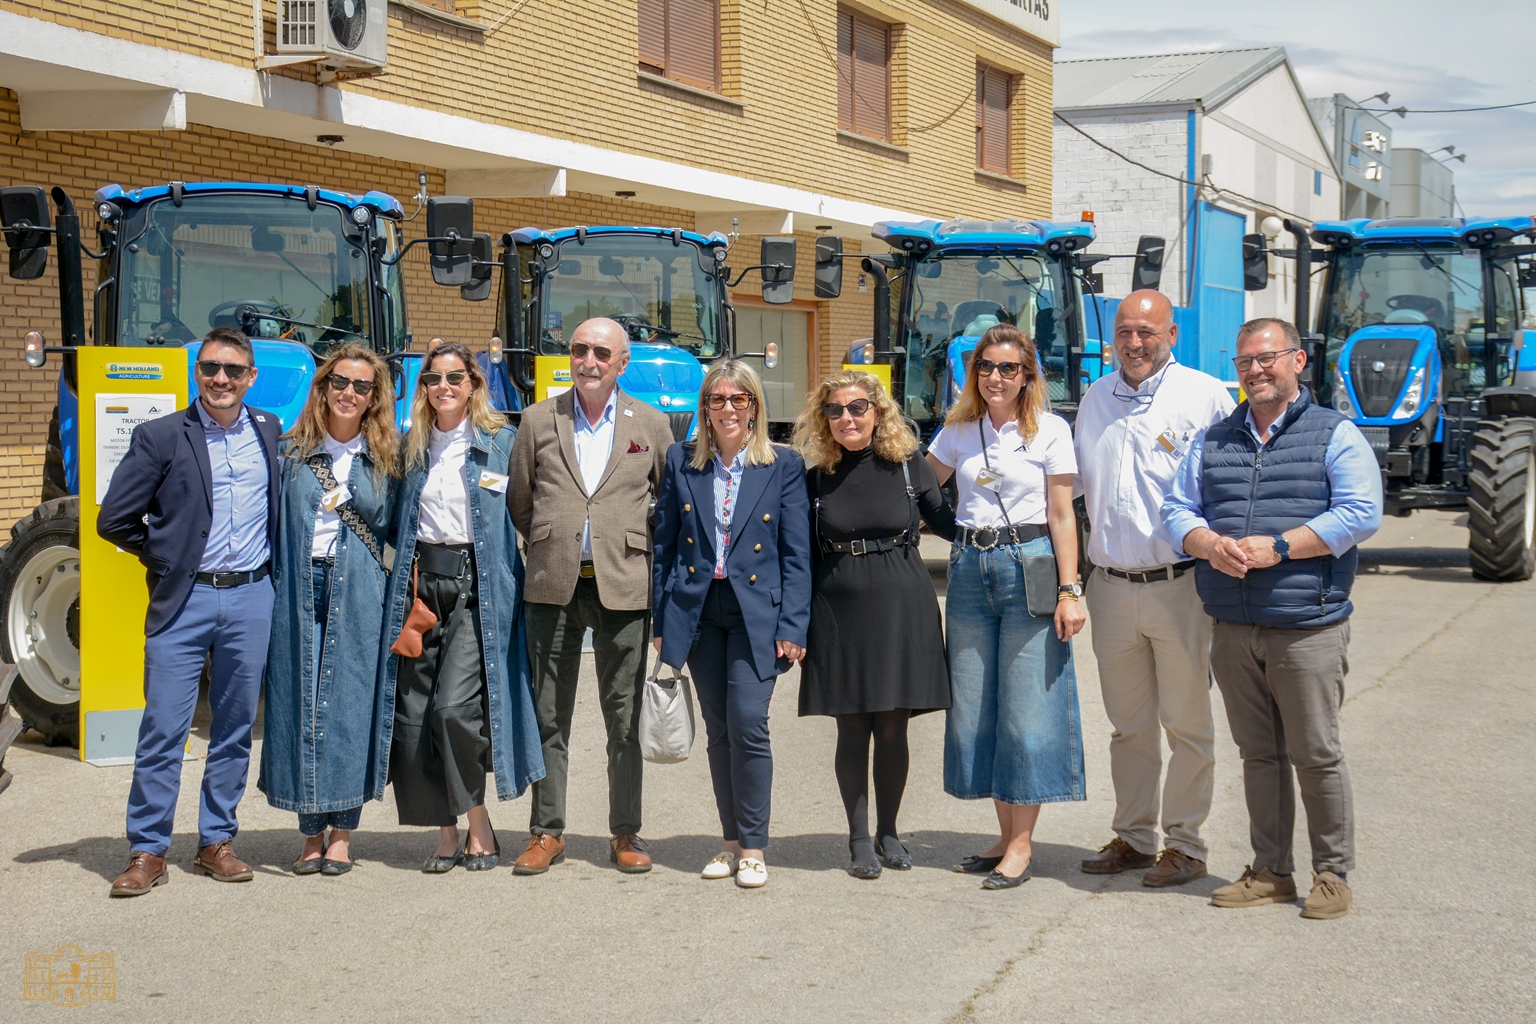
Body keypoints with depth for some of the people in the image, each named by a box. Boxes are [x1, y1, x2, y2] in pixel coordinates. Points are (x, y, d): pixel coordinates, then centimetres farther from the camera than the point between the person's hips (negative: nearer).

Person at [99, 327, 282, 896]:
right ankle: (147, 852, 5)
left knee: (235, 728, 8)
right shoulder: (160, 438, -1)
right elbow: (114, 520, -1)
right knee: (163, 728, -3)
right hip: (183, 600, -2)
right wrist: (167, 558, 3)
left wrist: (273, 563, 9)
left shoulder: (272, 435, 8)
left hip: (252, 598, 3)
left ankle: (216, 843, 19)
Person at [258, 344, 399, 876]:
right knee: (301, 701, 1)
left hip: (357, 593, -1)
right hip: (301, 590, 2)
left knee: (349, 698, -2)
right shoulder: (296, 451, 9)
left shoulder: (383, 456, 7)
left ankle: (342, 831, 8)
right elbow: (279, 523, 9)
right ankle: (311, 832, 10)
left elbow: (385, 521, 4)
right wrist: (281, 586, 1)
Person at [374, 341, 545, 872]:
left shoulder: (502, 441, 3)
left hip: (479, 588, -4)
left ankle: (479, 826, 3)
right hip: (421, 584, 4)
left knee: (454, 708, -16)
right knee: (412, 712, 0)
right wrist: (406, 580, 8)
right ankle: (447, 833, 12)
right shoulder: (411, 447, 15)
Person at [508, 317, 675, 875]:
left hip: (623, 587, -1)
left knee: (625, 716, 4)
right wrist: (549, 543, 12)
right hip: (553, 585, 1)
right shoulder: (538, 420, 6)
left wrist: (641, 546, 7)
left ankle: (625, 833, 14)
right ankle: (547, 830, 14)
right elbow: (517, 500, 15)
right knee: (549, 714, 5)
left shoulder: (651, 424, 5)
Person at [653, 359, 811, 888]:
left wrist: (793, 626, -7)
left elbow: (797, 553, 0)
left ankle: (753, 846, 0)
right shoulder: (681, 462, 6)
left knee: (748, 724, -12)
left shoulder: (783, 466, 1)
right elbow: (664, 543, 9)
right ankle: (732, 840, 18)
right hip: (698, 612, 3)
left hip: (756, 613, -3)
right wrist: (662, 620, 5)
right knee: (718, 731, 7)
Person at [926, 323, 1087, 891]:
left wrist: (1069, 591, -7)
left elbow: (1061, 516, -2)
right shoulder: (957, 432, 11)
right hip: (970, 568, 5)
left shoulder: (1050, 431, 0)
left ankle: (1021, 845, 5)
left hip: (1029, 567, -4)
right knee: (973, 708, 6)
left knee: (1026, 709, -3)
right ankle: (1006, 837, 17)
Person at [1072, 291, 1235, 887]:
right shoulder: (1096, 399, 13)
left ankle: (1184, 844, 13)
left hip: (1180, 586, -5)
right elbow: (1076, 481, 26)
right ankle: (1133, 836, 25)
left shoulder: (1206, 396, -4)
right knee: (1128, 726, 14)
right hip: (1111, 587, 5)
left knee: (1186, 725, 3)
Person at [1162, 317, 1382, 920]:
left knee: (1316, 755, -1)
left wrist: (1277, 546, -17)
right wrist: (1210, 545, -10)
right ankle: (1270, 871, 18)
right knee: (1258, 754, 10)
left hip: (1308, 628, -4)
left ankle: (1333, 873, 11)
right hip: (1233, 630, 4)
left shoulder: (1335, 435, 2)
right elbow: (1177, 510, 12)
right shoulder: (1213, 442, 16)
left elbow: (1361, 514, -9)